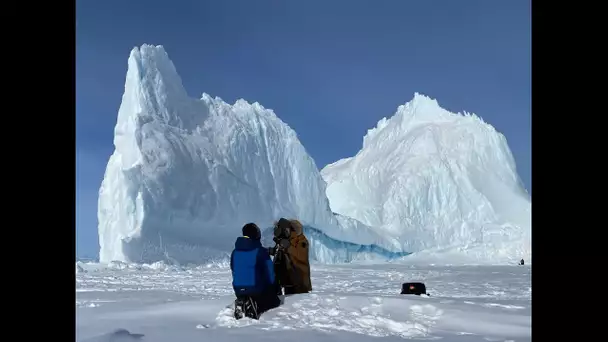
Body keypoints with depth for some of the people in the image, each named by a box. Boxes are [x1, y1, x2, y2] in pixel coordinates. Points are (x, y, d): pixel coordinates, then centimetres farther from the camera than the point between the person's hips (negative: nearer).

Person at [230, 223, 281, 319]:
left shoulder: (235, 251, 3)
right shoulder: (261, 251, -14)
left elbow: (233, 271, 13)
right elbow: (269, 271, -8)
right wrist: (271, 287, 11)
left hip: (239, 290, 5)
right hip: (257, 289, -5)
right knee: (275, 300, 21)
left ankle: (242, 305, -1)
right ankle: (256, 308, -10)